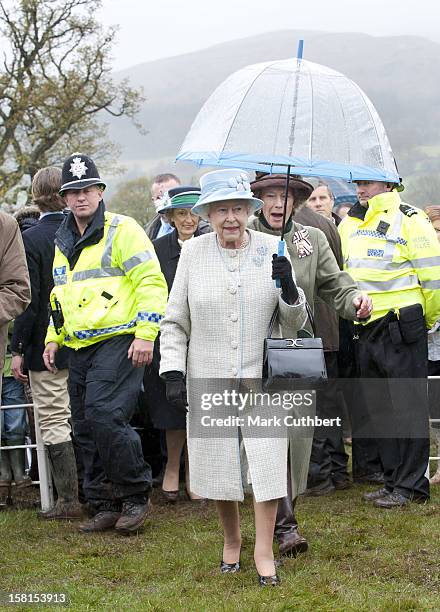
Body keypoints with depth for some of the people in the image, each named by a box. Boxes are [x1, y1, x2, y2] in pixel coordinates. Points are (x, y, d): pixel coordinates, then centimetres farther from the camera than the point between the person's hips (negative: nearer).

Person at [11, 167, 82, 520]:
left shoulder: (32, 239, -13)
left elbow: (29, 301, -14)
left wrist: (18, 349, -7)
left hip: (47, 346, -5)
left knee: (54, 422, 2)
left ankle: (69, 500, 2)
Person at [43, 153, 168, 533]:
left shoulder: (122, 231, -5)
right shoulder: (63, 242, 18)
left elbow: (151, 282, -10)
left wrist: (145, 334, -16)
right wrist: (53, 338, 21)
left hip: (118, 342, -8)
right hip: (79, 348, 8)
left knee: (104, 416, -20)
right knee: (86, 429, 7)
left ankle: (136, 494, -5)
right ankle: (105, 506, 15)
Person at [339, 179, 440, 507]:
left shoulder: (409, 220, -8)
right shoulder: (349, 225, 13)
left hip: (401, 329, -7)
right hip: (366, 330, 7)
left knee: (408, 406, -3)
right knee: (380, 409, 12)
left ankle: (411, 485, 2)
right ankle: (393, 479, 20)